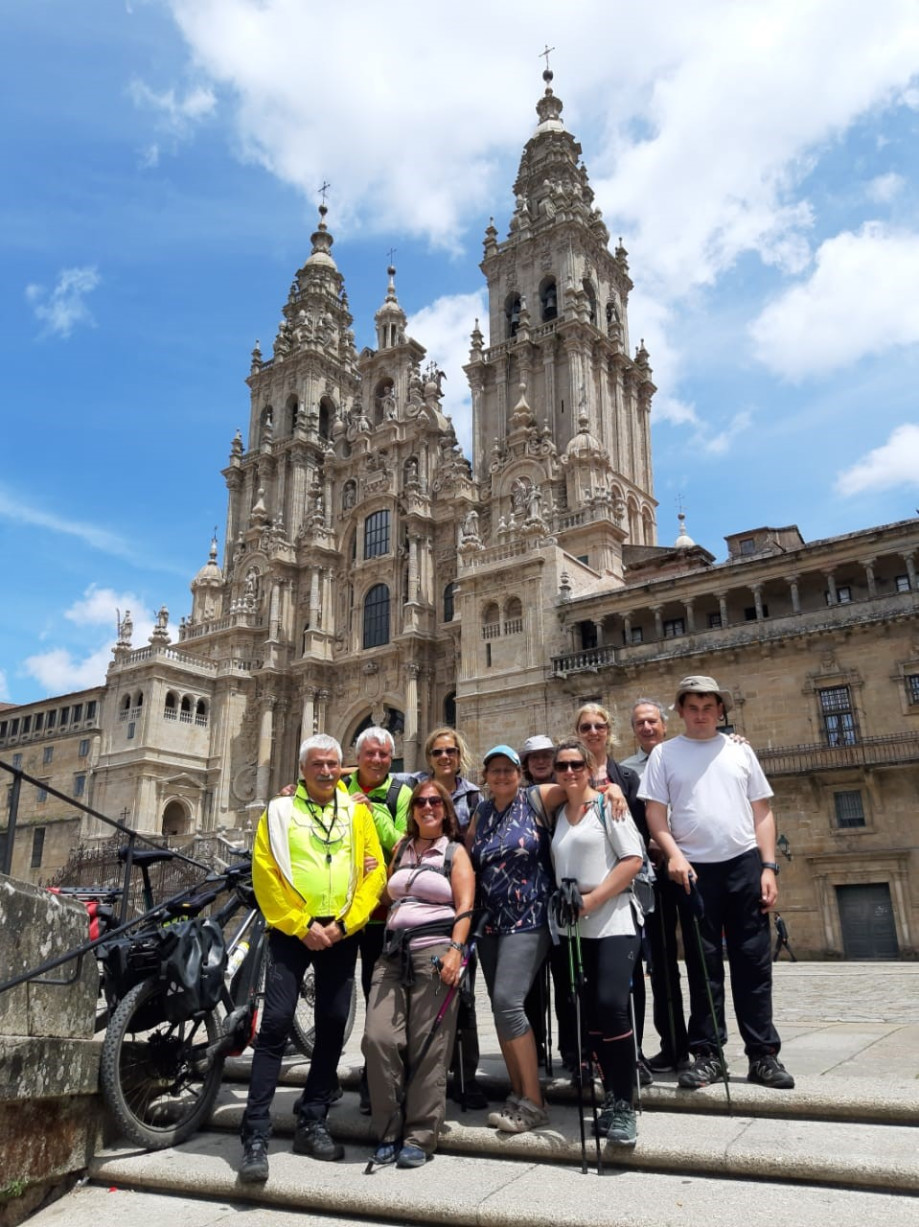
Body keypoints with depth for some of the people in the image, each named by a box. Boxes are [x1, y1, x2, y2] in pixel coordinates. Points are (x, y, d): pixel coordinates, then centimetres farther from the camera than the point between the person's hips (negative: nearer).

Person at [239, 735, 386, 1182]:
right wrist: (301, 926, -11)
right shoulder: (280, 810, 2)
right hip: (293, 930, -2)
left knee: (332, 1026, 8)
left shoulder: (357, 811, 7)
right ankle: (256, 1136, -1)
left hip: (341, 933, 3)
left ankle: (311, 1123, 21)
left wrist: (344, 923, -9)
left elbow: (374, 872, 2)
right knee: (276, 1024, -8)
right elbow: (265, 874, -5)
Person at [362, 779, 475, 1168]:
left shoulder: (455, 853, 8)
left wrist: (455, 952, -15)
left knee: (428, 1048, -4)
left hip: (434, 950, -4)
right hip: (393, 951, 4)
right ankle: (387, 1132, 7)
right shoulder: (400, 850, 21)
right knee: (378, 1038, -8)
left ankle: (420, 1137, 8)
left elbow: (464, 908, -3)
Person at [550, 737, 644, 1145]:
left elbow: (633, 859, -9)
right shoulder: (557, 814, 12)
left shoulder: (607, 804, -3)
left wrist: (592, 899, -15)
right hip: (573, 928, 6)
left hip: (612, 922, -5)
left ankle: (624, 1105, -6)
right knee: (590, 1014, 7)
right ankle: (611, 1097, 20)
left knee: (611, 1005, -18)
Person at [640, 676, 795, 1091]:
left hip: (744, 864, 1)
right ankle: (707, 1055, 15)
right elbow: (655, 813, 0)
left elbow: (762, 812, 9)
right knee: (703, 965, 6)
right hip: (695, 869, -1)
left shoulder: (739, 750, 9)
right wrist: (674, 854, -15)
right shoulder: (664, 754, 5)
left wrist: (769, 867, 1)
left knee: (754, 962, 5)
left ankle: (763, 1055, 15)